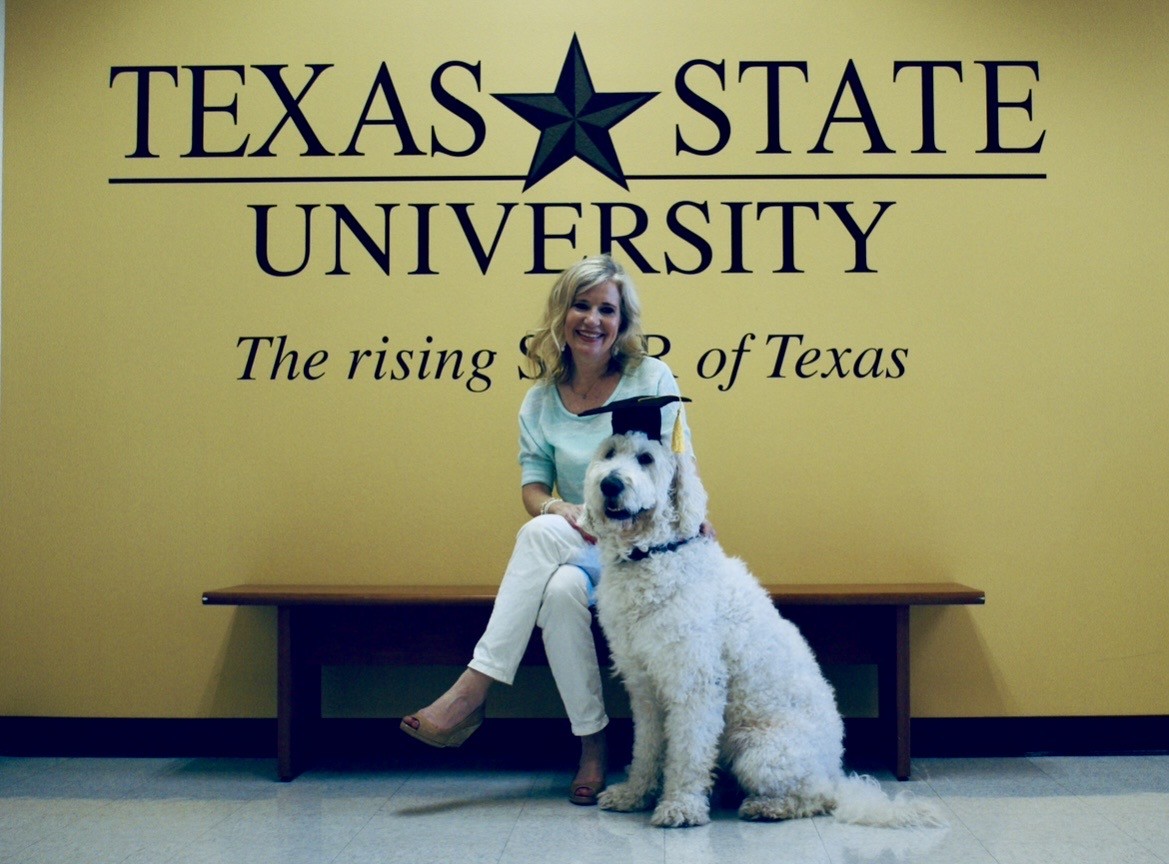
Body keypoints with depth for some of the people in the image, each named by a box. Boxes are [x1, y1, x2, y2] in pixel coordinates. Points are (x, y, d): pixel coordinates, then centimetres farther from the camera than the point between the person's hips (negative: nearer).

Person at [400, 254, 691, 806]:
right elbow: (532, 486, 4)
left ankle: (472, 692, -27)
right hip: (577, 552, 3)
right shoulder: (542, 399, 8)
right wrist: (564, 510, -20)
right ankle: (592, 743, -19)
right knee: (560, 589, -33)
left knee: (542, 534, -31)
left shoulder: (652, 379, 0)